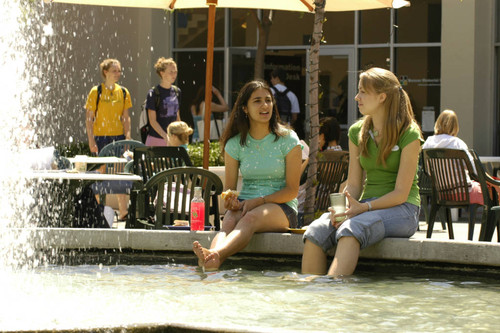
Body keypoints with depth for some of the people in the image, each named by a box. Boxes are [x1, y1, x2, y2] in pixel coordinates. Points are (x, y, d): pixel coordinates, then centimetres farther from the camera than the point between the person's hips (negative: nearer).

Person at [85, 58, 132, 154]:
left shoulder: (123, 92, 9)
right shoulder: (96, 92, -1)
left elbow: (126, 118, 10)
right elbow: (89, 119, -2)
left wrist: (128, 138, 0)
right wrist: (91, 140, -9)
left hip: (119, 137, 3)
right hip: (100, 137, -3)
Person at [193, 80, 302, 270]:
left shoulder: (288, 140, 0)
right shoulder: (235, 144, 8)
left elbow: (292, 190, -4)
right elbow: (230, 187, 11)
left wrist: (258, 202, -18)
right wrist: (230, 201, -14)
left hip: (281, 207, -3)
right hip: (245, 203, 3)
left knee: (251, 217, -37)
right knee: (229, 221, -34)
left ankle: (216, 254, -67)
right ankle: (210, 265, -66)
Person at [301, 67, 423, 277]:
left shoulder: (409, 135, -7)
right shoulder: (357, 132, 11)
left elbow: (401, 193, -11)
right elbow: (353, 184, 9)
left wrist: (363, 208, -23)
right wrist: (342, 208, -13)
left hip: (401, 210, -6)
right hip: (366, 206, 6)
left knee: (351, 229, -37)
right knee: (315, 232, -24)